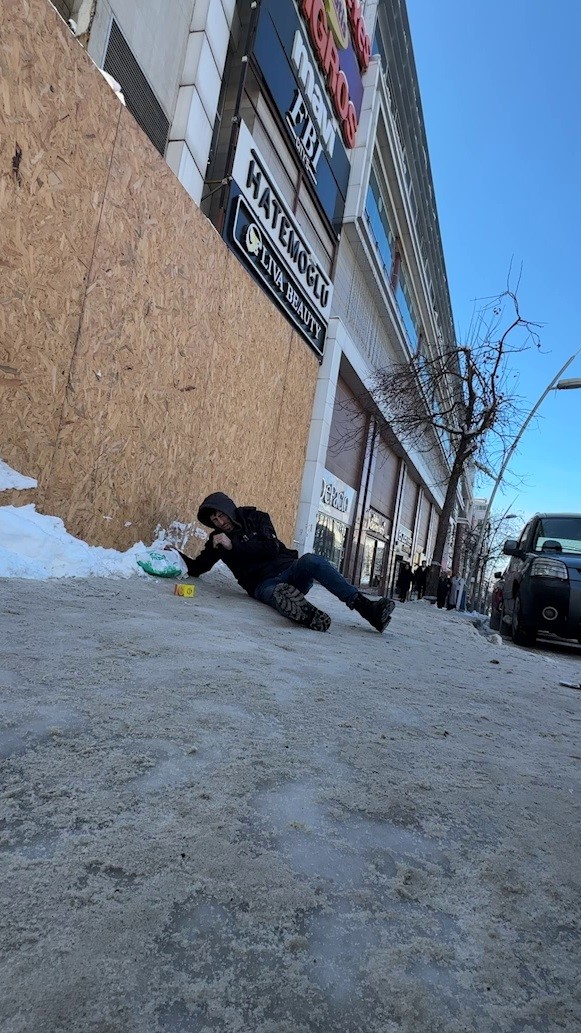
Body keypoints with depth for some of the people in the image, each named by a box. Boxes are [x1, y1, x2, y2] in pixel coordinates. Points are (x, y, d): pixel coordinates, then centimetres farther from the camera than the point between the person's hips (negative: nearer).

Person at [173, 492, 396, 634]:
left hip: (289, 572, 1)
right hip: (264, 585, 0)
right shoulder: (217, 540, 17)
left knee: (310, 560, -34)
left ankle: (366, 607, -42)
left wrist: (233, 544, -12)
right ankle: (308, 615, -74)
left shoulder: (256, 518, 8)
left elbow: (272, 548, -8)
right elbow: (196, 568, 19)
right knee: (279, 593, -39)